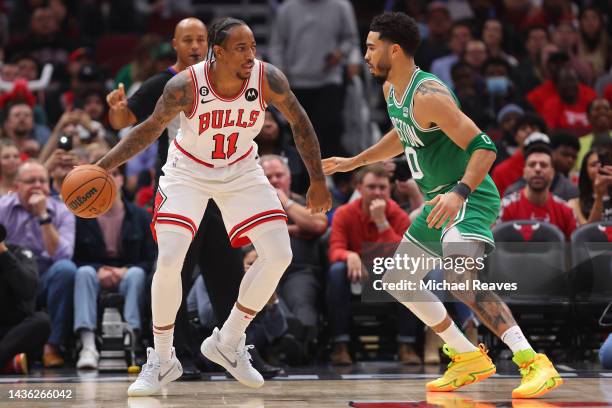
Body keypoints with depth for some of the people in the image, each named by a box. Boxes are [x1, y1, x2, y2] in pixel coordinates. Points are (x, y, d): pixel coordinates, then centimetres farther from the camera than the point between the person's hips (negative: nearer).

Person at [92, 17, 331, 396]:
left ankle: (227, 343, 10)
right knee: (169, 261, -17)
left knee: (279, 255, -8)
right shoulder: (186, 85, -28)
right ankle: (162, 360, 3)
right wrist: (101, 168, -21)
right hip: (188, 172, -3)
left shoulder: (269, 78, -23)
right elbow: (149, 130, -13)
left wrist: (318, 181, -3)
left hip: (241, 170, 3)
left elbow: (299, 122, -6)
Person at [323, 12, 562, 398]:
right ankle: (470, 359, 23)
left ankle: (535, 363, -35)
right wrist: (353, 162, 29)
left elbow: (484, 147, -26)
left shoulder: (427, 95, -22)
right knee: (398, 280, 17)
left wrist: (460, 193, -39)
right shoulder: (391, 90, 8)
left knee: (460, 276, -33)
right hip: (441, 201, 11)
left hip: (470, 197, -11)